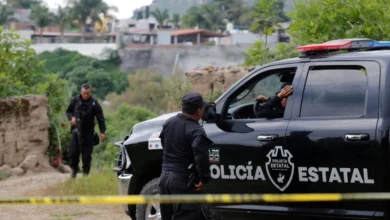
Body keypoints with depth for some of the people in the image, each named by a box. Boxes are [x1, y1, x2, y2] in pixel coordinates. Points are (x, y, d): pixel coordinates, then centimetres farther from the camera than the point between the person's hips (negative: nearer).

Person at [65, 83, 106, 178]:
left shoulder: (94, 103, -6)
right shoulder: (75, 100, -1)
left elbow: (100, 118, -4)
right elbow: (68, 111, 13)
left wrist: (102, 132, -12)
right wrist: (72, 117, -10)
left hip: (88, 132, -1)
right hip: (77, 130, 1)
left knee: (87, 154, -1)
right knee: (73, 152, -5)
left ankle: (85, 172, 11)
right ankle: (74, 169, 17)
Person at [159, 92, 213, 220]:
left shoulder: (169, 123, 8)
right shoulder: (195, 130, -18)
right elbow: (201, 156, -29)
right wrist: (204, 179, -19)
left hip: (165, 175, 8)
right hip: (183, 180, -8)